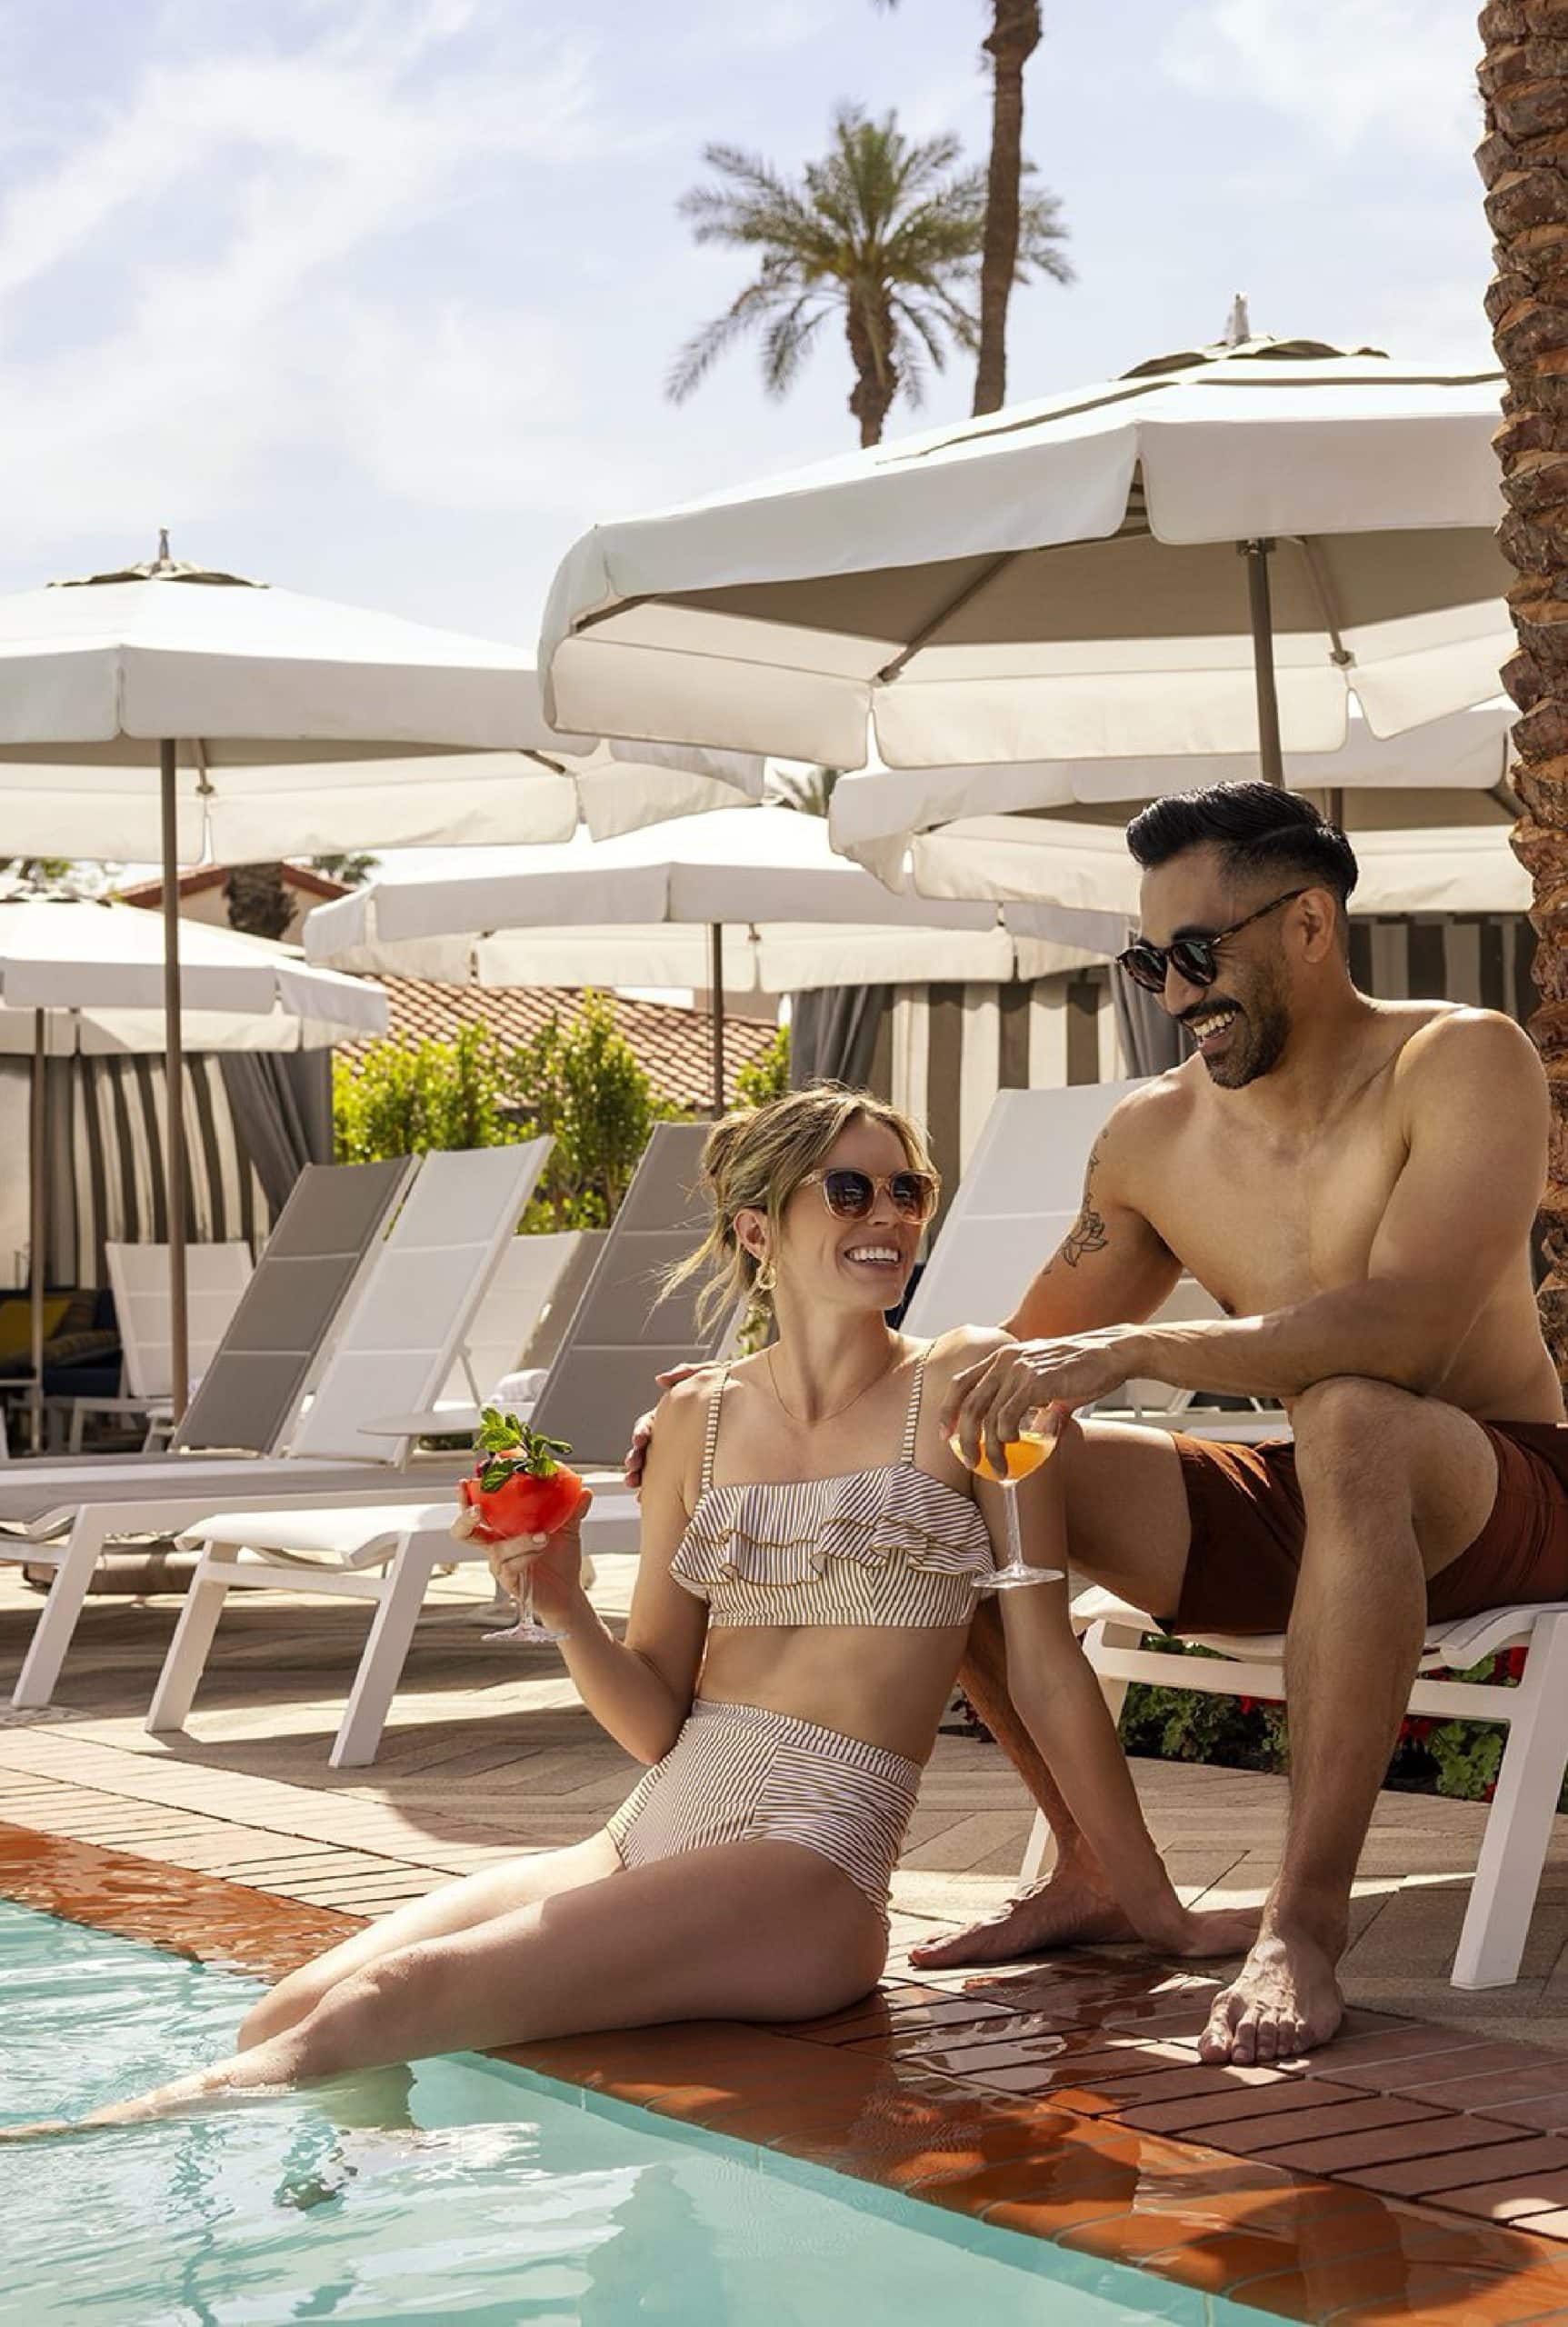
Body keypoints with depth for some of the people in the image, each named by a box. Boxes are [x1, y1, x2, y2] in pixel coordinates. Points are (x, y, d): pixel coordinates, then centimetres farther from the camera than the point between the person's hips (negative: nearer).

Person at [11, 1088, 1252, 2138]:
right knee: (294, 2014, -16)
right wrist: (566, 1608, -6)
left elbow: (1047, 1665, 2)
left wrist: (1157, 1909, 4)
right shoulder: (700, 1415, 13)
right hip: (642, 1840, 6)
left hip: (807, 1870, -6)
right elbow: (658, 1720, 13)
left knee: (396, 1999, -24)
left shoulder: (963, 1384, 0)